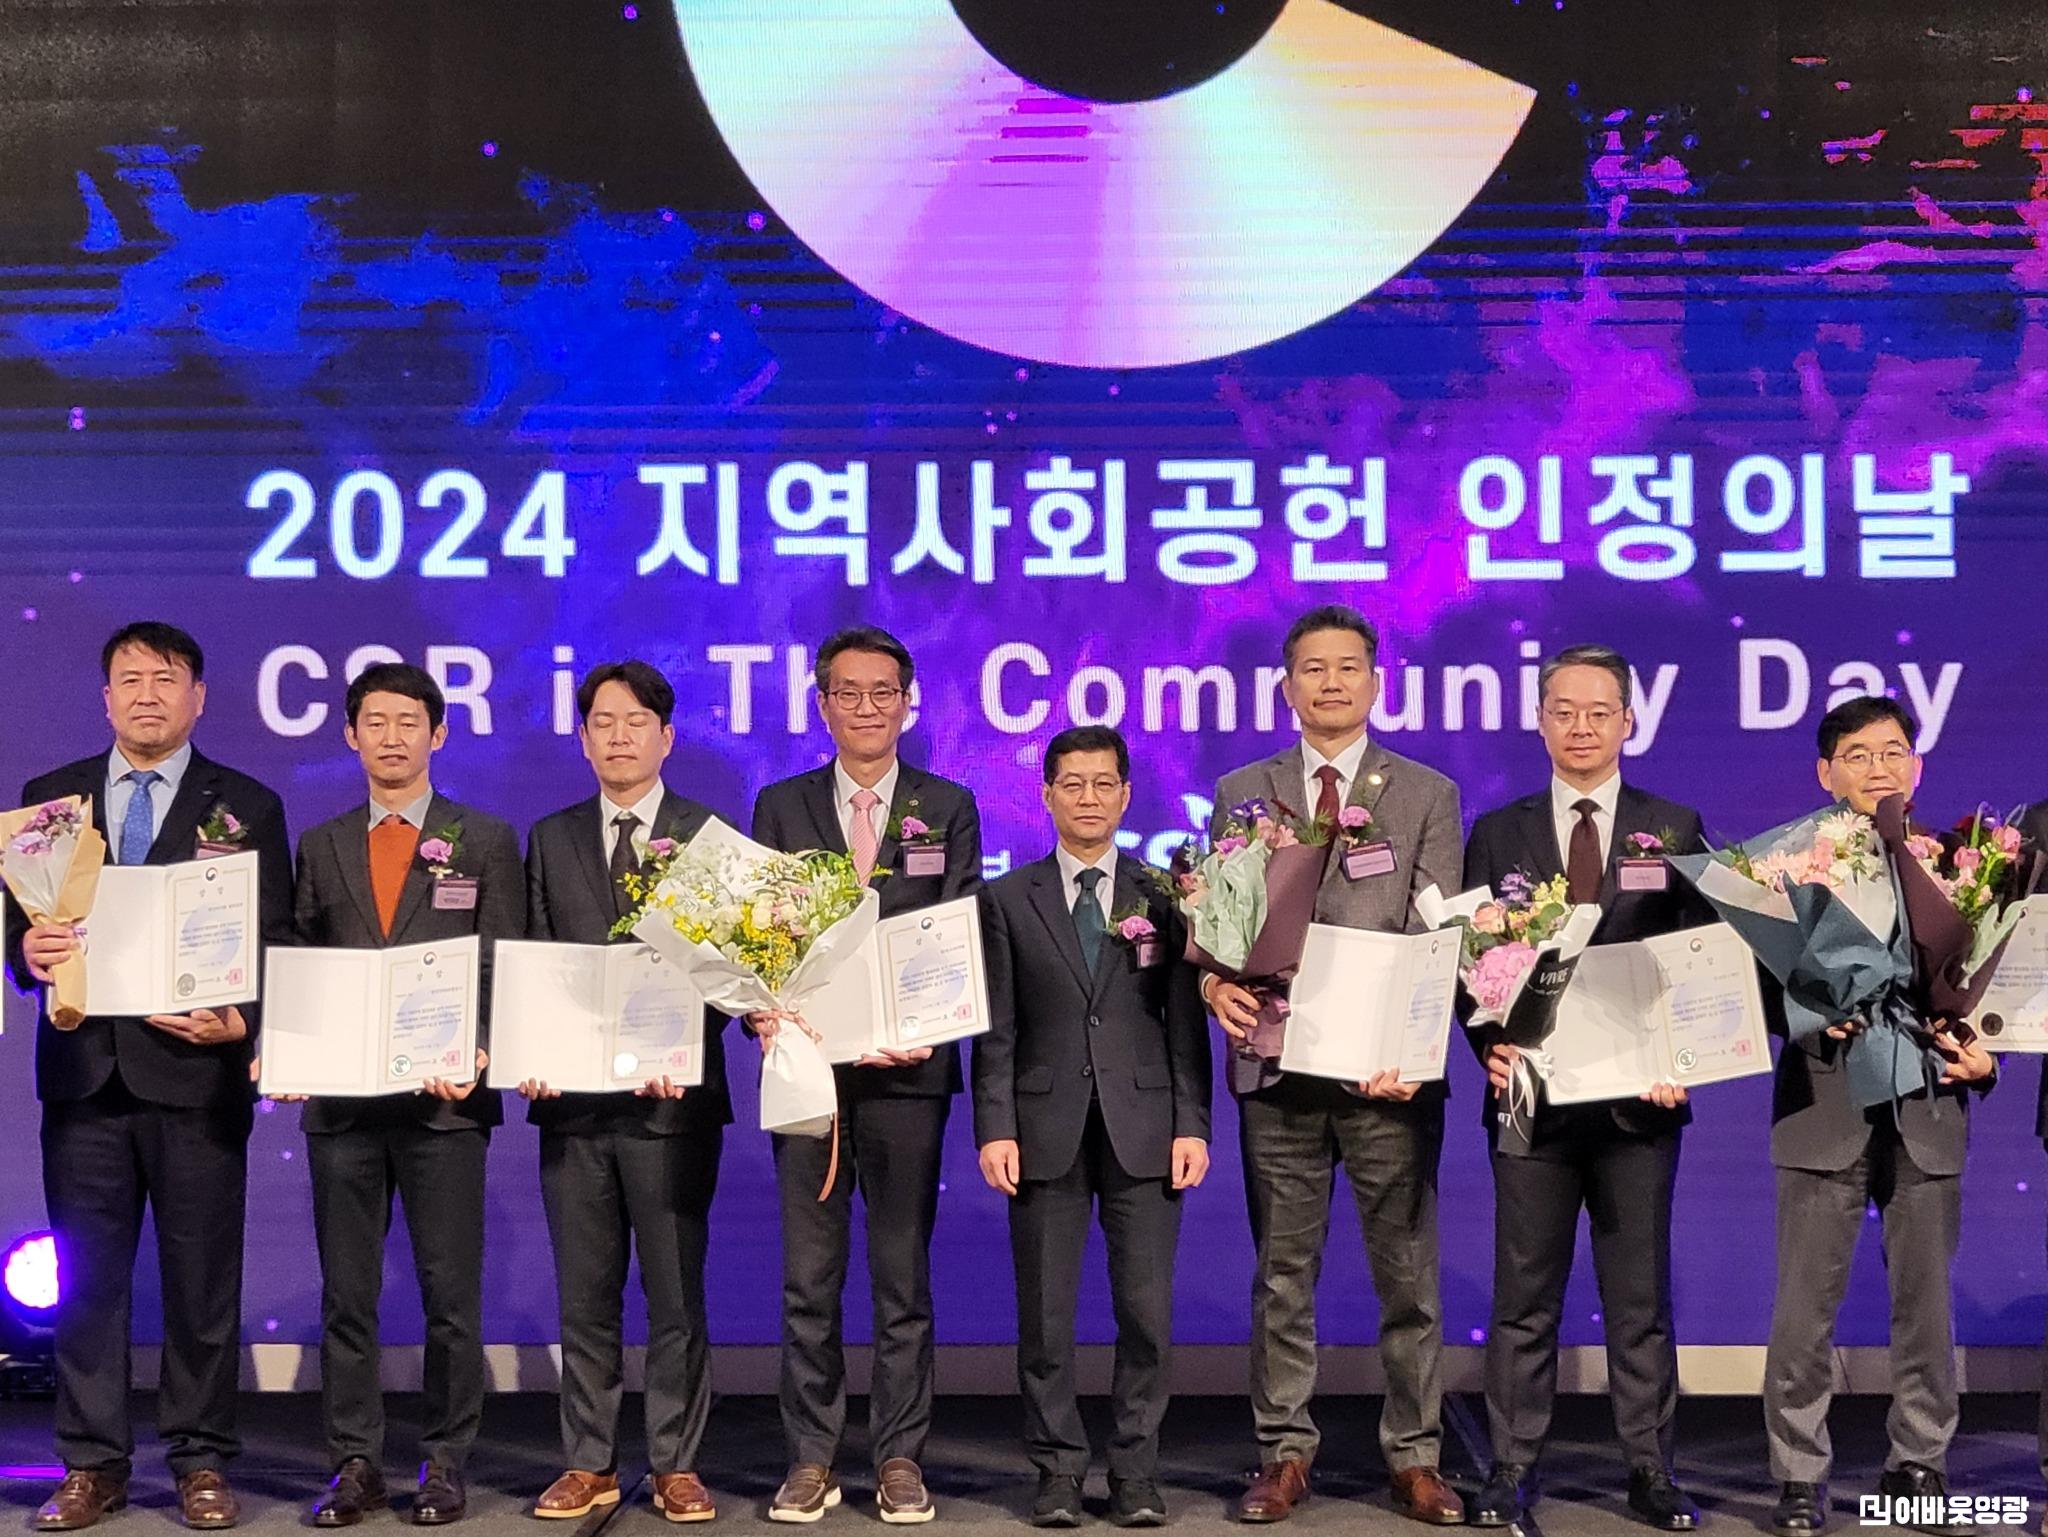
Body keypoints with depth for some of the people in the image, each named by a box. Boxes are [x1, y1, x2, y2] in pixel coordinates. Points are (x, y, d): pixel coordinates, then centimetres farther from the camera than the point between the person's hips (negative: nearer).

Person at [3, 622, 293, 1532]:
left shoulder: (246, 807, 6)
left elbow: (276, 942, 3)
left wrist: (239, 1021, -14)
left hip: (195, 1069, -2)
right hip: (83, 1072, 2)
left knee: (201, 1278, 3)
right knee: (87, 1276, 6)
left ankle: (201, 1464, 12)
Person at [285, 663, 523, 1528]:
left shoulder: (485, 841, 6)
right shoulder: (321, 848, 14)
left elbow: (504, 967, 1)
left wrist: (476, 1052, -15)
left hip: (445, 1097, -2)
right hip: (340, 1098, 3)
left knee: (450, 1292, 1)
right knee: (346, 1293, 6)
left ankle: (445, 1463, 10)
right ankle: (354, 1463, 14)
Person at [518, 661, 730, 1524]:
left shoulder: (709, 836, 3)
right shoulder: (551, 840, 12)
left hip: (671, 1097, -2)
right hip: (572, 1098, 3)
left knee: (676, 1295, 4)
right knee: (584, 1297, 8)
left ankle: (677, 1468, 12)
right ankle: (588, 1466, 17)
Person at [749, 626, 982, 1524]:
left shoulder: (947, 808, 7)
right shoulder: (781, 807, 9)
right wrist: (762, 1014, -14)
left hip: (906, 1070, -1)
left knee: (903, 1279, 6)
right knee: (808, 1281, 5)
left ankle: (900, 1460, 14)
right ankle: (811, 1460, 14)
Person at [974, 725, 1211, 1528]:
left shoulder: (1163, 896, 8)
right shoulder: (1008, 899, 8)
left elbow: (1186, 1021, 5)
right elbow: (996, 1029, 4)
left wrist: (1192, 1124, -3)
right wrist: (993, 1127, -5)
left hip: (1143, 1127, 0)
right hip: (1047, 1127, 0)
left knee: (1147, 1309, 1)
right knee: (1045, 1311, 3)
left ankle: (1135, 1470, 13)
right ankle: (1058, 1470, 14)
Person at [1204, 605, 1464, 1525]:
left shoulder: (1428, 795, 7)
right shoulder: (1242, 793, 12)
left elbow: (1439, 937, -1)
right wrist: (1215, 980, -15)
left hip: (1388, 1069, -1)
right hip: (1278, 1067, 1)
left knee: (1408, 1276, 4)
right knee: (1282, 1276, 8)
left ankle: (1414, 1458, 14)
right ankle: (1284, 1454, 17)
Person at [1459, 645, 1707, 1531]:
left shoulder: (1675, 830, 7)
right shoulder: (1497, 835, 8)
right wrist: (1492, 1048, -11)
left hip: (1639, 1093, 0)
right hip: (1533, 1090, 0)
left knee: (1640, 1296, 6)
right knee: (1524, 1298, 4)